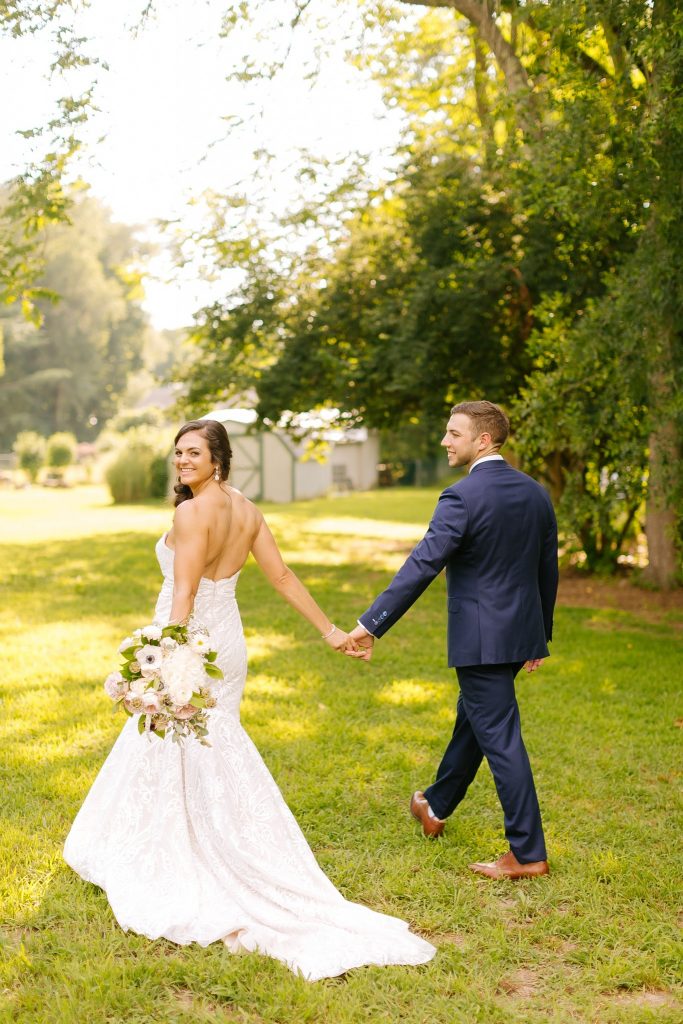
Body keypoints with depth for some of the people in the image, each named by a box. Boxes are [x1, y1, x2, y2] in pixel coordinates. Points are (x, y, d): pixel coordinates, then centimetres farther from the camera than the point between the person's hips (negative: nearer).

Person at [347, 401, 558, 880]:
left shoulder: (463, 497, -18)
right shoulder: (536, 493, 6)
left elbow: (421, 567, -23)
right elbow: (548, 571, 12)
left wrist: (370, 625, -22)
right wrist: (540, 634, 22)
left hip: (481, 639, -8)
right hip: (522, 633, 9)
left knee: (500, 737, -1)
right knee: (473, 718, 24)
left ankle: (528, 853, 5)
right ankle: (437, 806, 43)